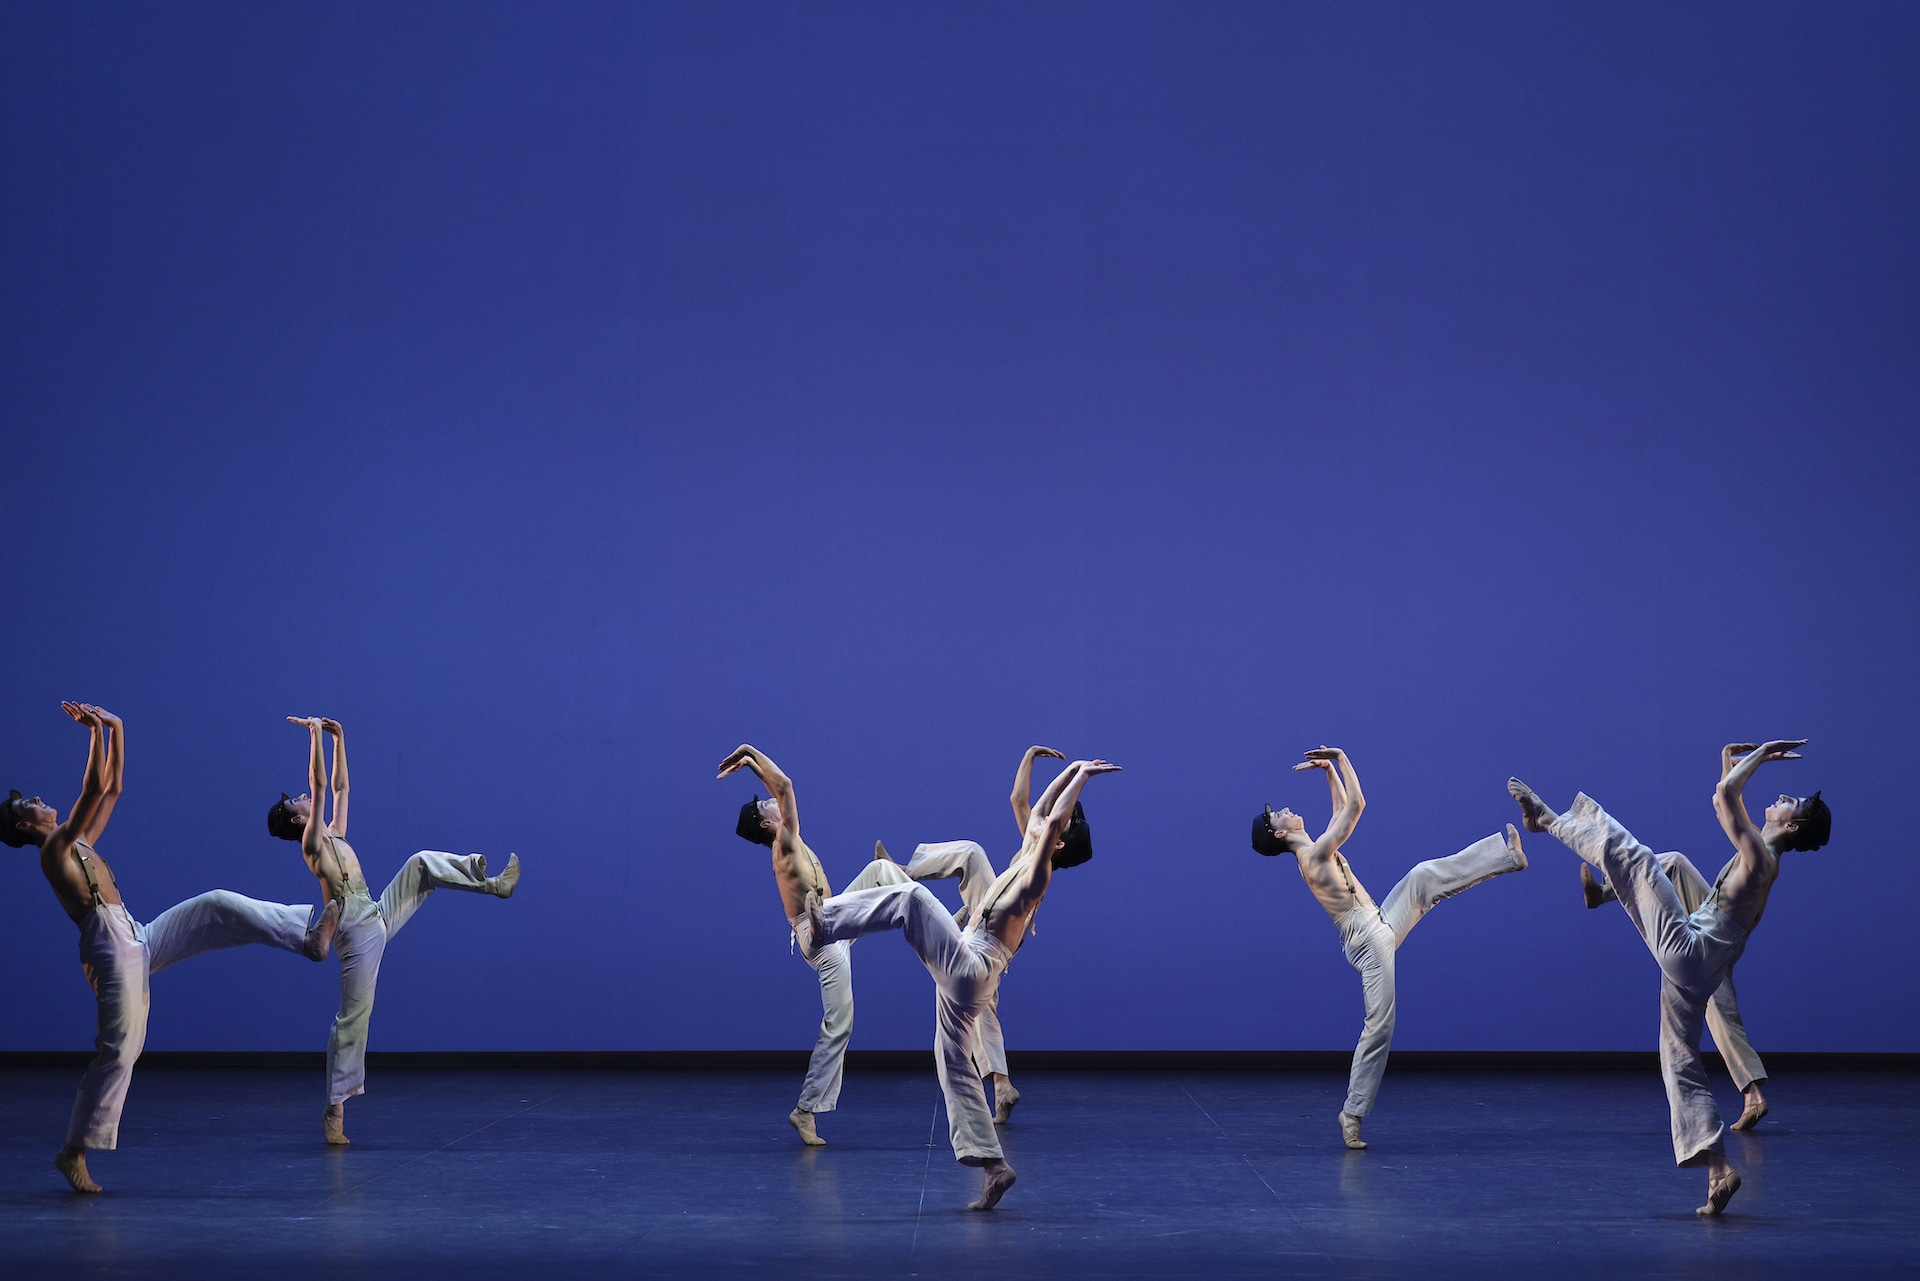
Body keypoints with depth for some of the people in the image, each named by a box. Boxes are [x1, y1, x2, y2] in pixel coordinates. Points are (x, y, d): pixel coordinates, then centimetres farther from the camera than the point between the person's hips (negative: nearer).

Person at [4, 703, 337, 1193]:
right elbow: (95, 789, -15)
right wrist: (96, 731, -12)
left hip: (142, 940, 9)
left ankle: (309, 936, -6)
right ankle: (74, 1151, -4)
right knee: (119, 1049, -11)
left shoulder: (78, 843, 21)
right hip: (112, 948, -9)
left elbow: (113, 789, 23)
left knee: (216, 906, -1)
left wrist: (115, 729, 18)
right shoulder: (53, 848, -5)